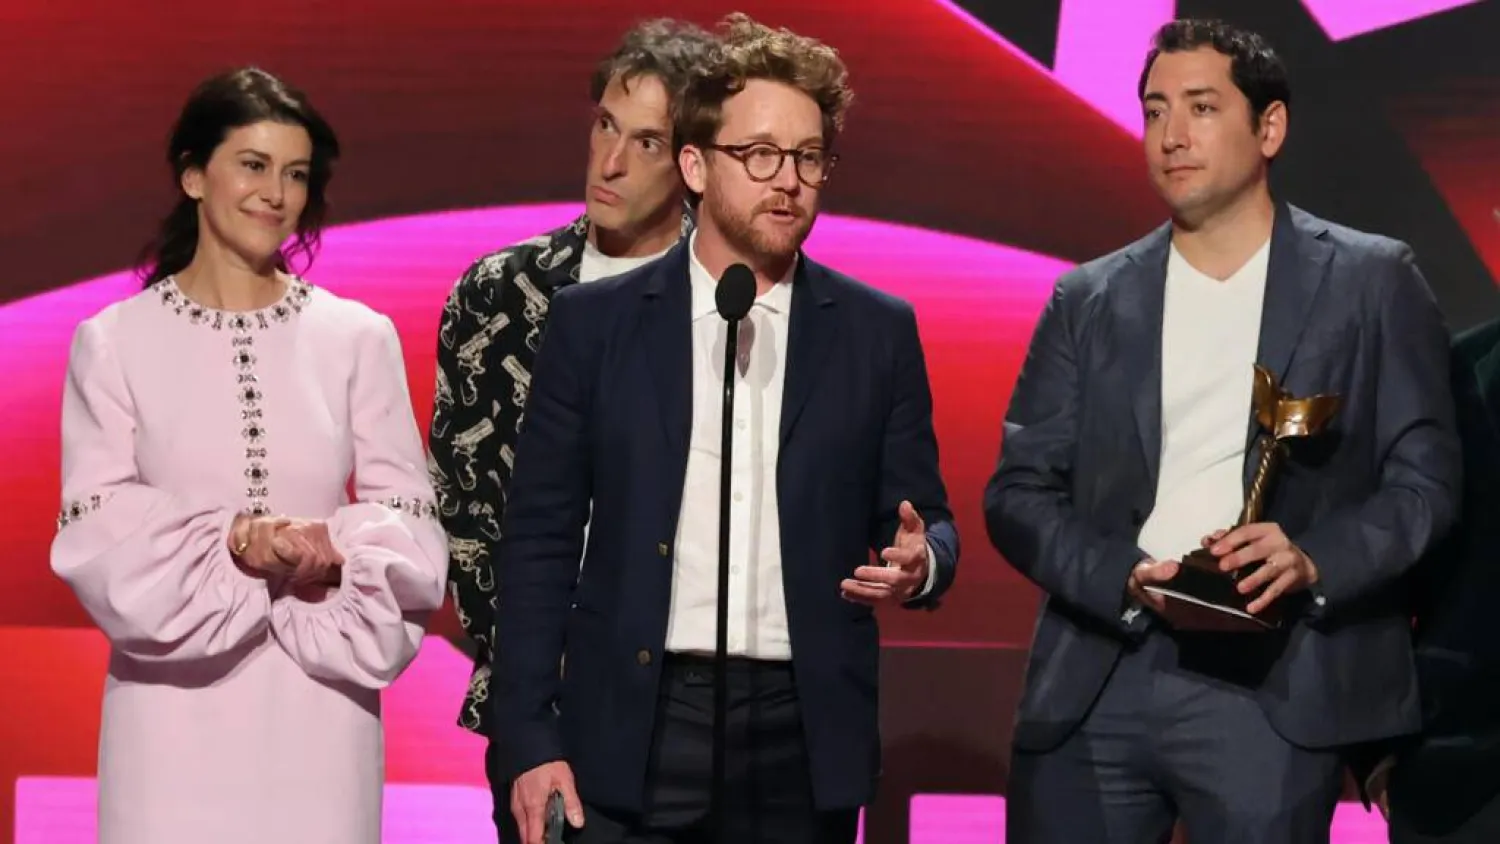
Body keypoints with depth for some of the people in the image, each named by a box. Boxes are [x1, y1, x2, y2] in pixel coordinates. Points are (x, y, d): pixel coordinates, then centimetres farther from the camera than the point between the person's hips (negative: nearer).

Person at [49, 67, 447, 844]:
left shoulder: (359, 338, 5)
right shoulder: (113, 342, 2)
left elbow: (410, 522, 4)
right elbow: (98, 534, -2)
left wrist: (332, 546, -16)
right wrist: (228, 546, -18)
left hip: (319, 703, 1)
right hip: (173, 705, -1)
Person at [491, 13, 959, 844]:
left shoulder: (877, 332, 6)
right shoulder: (594, 321, 4)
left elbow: (925, 517, 10)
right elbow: (539, 538, 3)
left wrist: (918, 561, -15)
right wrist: (530, 739, -4)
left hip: (805, 738, 1)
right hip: (633, 734, -1)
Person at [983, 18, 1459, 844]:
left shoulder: (1371, 281, 5)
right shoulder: (1088, 300, 12)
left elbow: (1425, 476, 2)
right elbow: (1018, 492, 8)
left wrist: (1314, 560, -17)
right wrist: (1125, 579, -11)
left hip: (1273, 690, -2)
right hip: (1092, 687, 3)